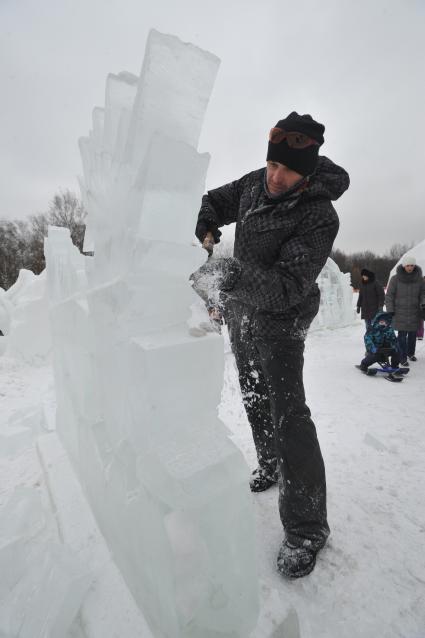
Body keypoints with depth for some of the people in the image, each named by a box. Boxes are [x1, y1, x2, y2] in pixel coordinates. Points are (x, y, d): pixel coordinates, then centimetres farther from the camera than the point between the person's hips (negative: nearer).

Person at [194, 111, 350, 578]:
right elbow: (214, 202, 12)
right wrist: (204, 229, -10)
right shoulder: (254, 183, 0)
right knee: (255, 398, 18)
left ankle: (306, 527, 7)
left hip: (277, 320, -7)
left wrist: (240, 275, -45)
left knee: (287, 412, -11)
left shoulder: (319, 216, -21)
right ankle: (271, 466, 42)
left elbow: (290, 285, -29)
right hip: (239, 311, 7)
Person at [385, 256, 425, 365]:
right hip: (400, 313, -3)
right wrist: (390, 311, -7)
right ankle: (403, 357, 7)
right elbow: (389, 296, -5)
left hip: (414, 312, 3)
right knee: (402, 335, -2)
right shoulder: (395, 279, -8)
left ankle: (411, 353, 33)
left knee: (413, 334, 13)